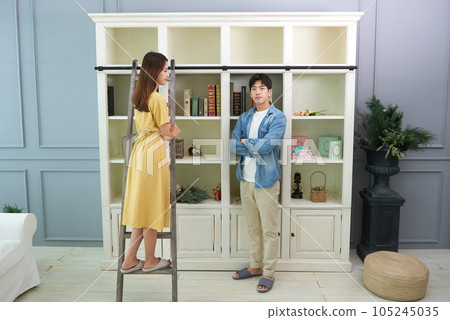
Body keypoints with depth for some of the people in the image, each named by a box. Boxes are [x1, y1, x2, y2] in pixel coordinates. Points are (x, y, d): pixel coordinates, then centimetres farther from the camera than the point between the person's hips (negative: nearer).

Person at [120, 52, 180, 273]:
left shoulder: (139, 97, 12)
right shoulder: (157, 99, -15)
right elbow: (166, 133, -12)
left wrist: (168, 131, 11)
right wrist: (175, 132, 8)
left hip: (140, 151, 8)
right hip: (153, 153, -8)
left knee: (142, 206, 14)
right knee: (152, 207, 4)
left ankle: (130, 260, 22)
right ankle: (150, 261, 20)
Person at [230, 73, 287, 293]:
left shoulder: (277, 117, -7)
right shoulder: (245, 117, 11)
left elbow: (268, 145, -22)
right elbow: (233, 144, 0)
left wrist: (246, 141, -6)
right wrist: (253, 148, -14)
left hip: (266, 180, -6)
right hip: (246, 180, 6)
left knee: (269, 230, 4)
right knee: (253, 228, 17)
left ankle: (269, 273, 18)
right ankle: (255, 266, 32)